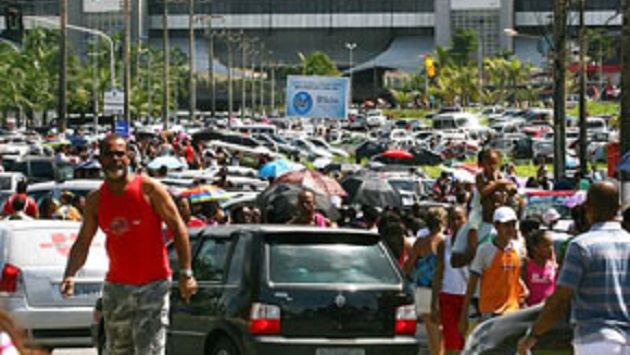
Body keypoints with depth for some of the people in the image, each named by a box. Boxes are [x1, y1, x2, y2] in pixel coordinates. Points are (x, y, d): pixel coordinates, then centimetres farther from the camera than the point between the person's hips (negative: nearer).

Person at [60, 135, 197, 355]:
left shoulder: (149, 189, -7)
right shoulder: (95, 200, 5)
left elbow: (178, 227, -5)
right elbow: (82, 243, 8)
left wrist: (185, 273, -11)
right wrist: (70, 275, -10)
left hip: (153, 285, -5)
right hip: (116, 286, 5)